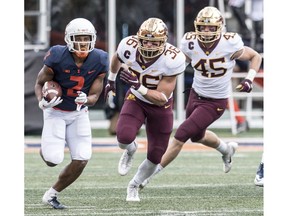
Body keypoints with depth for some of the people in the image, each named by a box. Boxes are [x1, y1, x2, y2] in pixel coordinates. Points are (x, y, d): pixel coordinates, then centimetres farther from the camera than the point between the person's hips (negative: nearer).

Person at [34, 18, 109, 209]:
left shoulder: (99, 61, -14)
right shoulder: (57, 57, -23)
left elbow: (94, 96, -7)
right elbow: (40, 83, -7)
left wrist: (85, 100, -31)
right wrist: (42, 101, -28)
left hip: (79, 113, 3)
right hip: (56, 112, -3)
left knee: (82, 160, -8)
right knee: (53, 160, -15)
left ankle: (51, 195, 12)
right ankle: (46, 147, 24)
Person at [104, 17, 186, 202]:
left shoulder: (172, 60, -31)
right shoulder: (129, 47, -25)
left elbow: (162, 98, -27)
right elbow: (117, 59, 4)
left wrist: (138, 85, -39)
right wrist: (111, 80, 19)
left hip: (160, 106, -1)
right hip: (136, 100, 1)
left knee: (155, 157, 6)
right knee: (124, 137, -28)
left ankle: (134, 186, 36)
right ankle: (130, 152, 11)